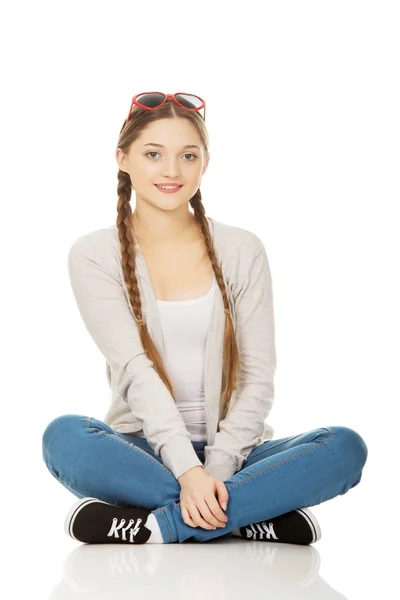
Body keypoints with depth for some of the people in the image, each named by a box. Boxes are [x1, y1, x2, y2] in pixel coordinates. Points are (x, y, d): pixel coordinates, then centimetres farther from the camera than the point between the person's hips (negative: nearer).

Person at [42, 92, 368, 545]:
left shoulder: (242, 251, 5)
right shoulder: (93, 256, 1)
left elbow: (258, 377, -2)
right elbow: (135, 370, -12)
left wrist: (215, 470, -17)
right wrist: (188, 471, -24)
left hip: (229, 453, 2)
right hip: (144, 451, -1)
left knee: (345, 447, -24)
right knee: (64, 437, -32)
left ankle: (158, 525, -27)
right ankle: (248, 517, -26)